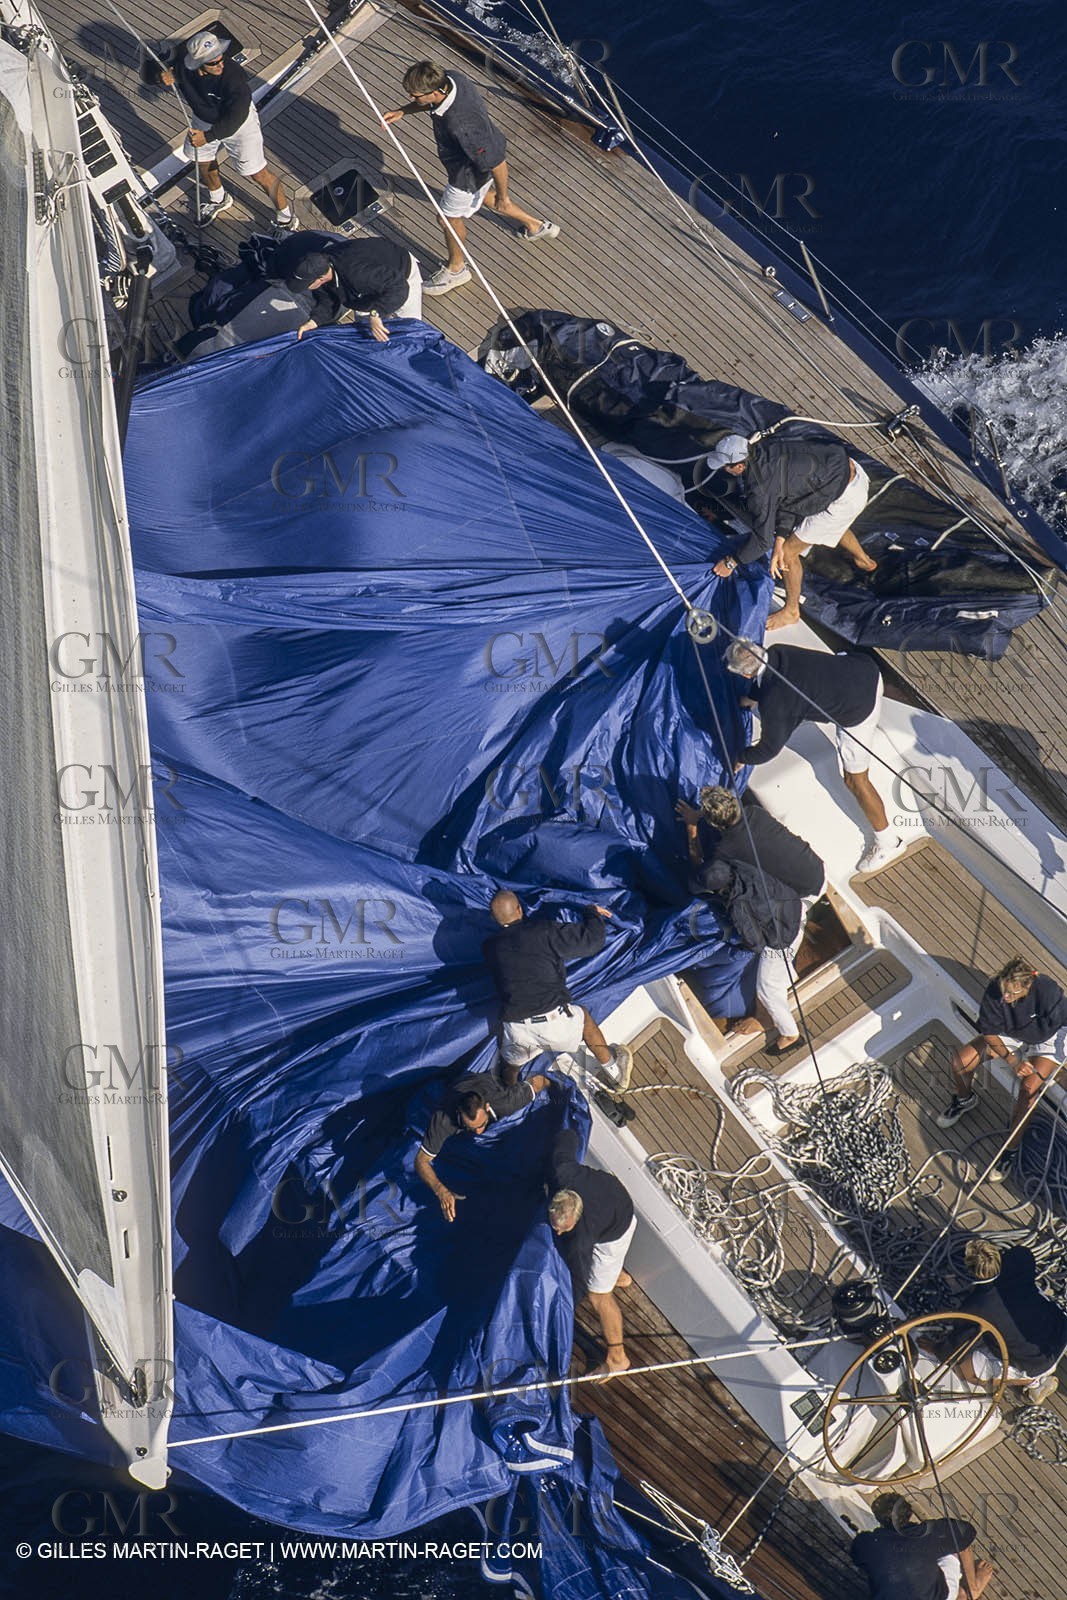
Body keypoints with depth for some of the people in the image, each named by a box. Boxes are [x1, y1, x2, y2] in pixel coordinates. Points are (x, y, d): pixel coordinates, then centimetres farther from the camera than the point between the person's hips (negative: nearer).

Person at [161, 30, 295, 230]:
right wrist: (169, 79, -23)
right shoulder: (184, 66, -26)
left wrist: (208, 136, -36)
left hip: (239, 124, -5)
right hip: (204, 120, 5)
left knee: (258, 174, 0)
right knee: (203, 161, 25)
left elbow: (235, 118, -33)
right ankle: (218, 199, 56)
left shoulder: (234, 77, -39)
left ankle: (285, 218, 21)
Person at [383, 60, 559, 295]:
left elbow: (496, 162, -35)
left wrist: (502, 196, -19)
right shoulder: (450, 79, -23)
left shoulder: (461, 125, -46)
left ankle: (456, 268, 45)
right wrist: (403, 111, -7)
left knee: (450, 217, 16)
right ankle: (536, 225, 51)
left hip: (470, 174, -8)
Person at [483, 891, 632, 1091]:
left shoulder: (489, 948, 4)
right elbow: (593, 938, -5)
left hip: (517, 1031, 2)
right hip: (554, 1022, -2)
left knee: (511, 1059, 37)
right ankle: (613, 1072, 42)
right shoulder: (544, 931, -9)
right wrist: (592, 913, 17)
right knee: (582, 1016, 32)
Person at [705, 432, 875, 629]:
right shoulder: (765, 449, -1)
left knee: (788, 553, 5)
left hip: (845, 499, -8)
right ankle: (863, 561, 67)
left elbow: (763, 539, -16)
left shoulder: (760, 488, -25)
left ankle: (791, 612, 26)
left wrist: (731, 562, -2)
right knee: (834, 524, 41)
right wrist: (780, 539, 2)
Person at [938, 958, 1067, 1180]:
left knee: (1029, 1087, -29)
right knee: (958, 1062, -9)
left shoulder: (1048, 992, -36)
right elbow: (989, 1033, -16)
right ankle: (964, 1099, 26)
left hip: (1045, 1041, -4)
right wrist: (1013, 1061, -27)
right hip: (1008, 1035, 4)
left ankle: (1011, 1150, -14)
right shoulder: (994, 991, -27)